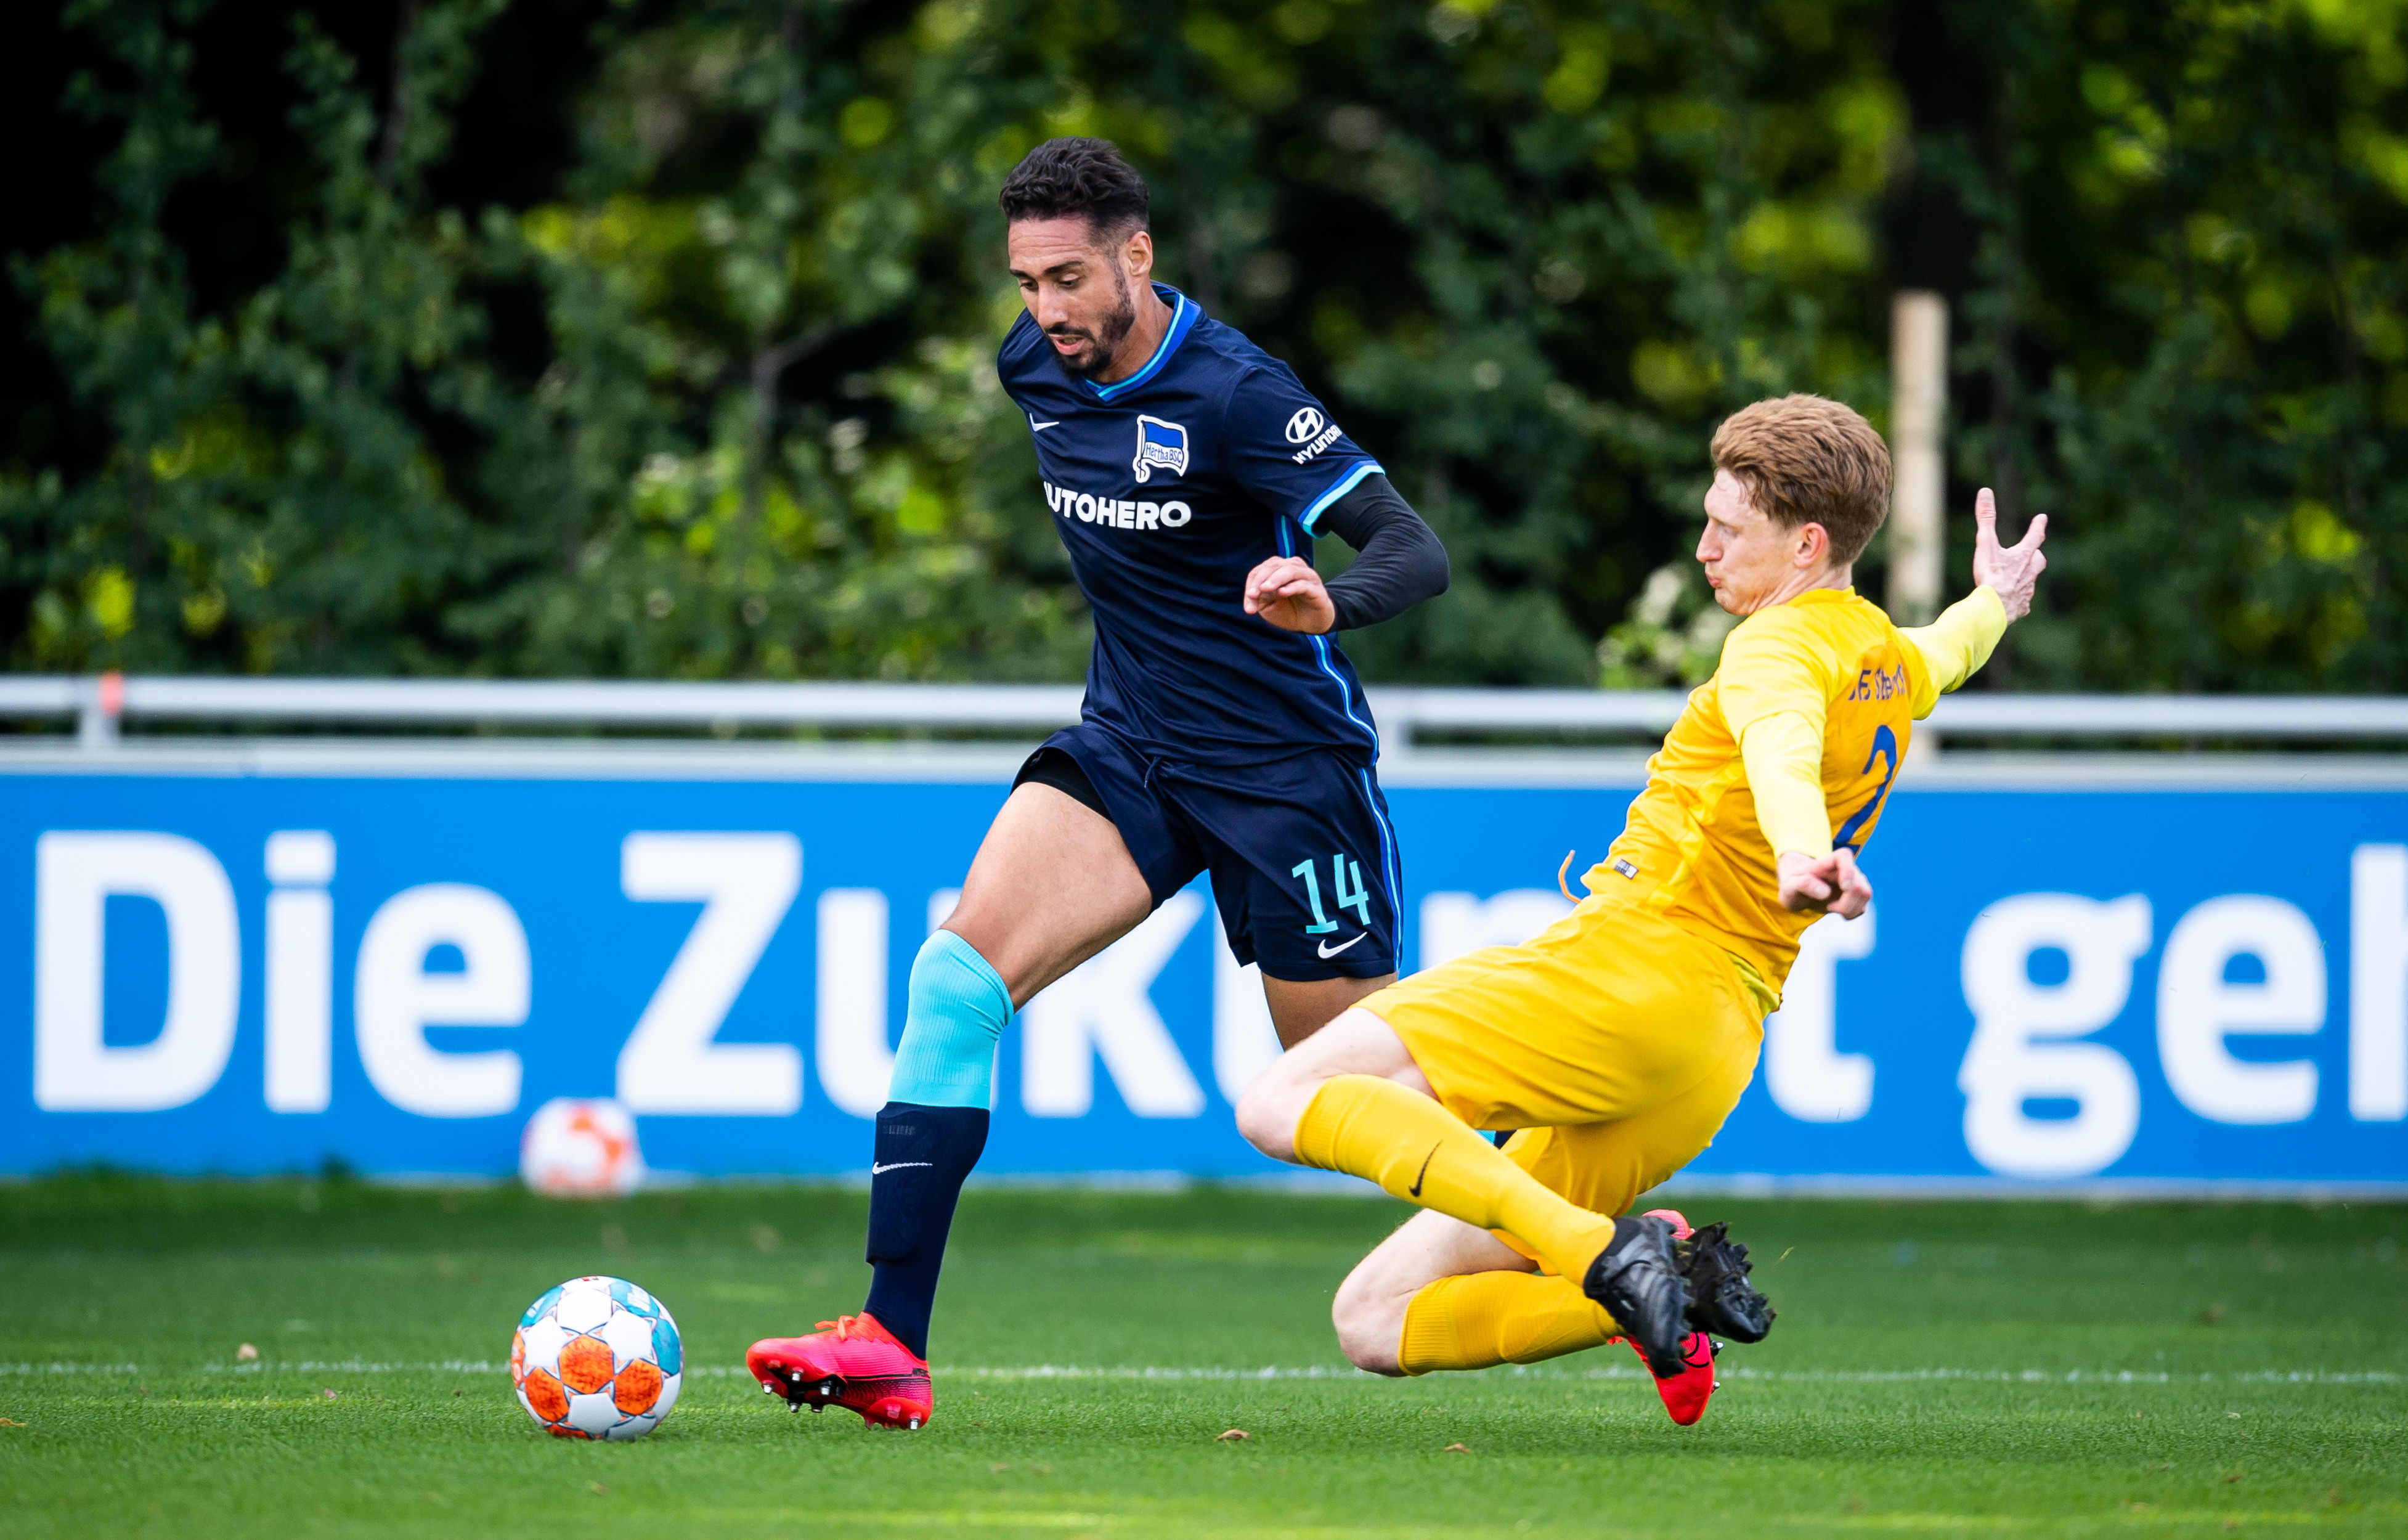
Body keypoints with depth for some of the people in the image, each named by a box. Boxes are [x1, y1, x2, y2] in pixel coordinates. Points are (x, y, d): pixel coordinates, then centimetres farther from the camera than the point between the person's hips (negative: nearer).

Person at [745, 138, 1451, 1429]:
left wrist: (1328, 602, -47)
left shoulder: (1232, 393, -21)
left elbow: (1417, 555, -27)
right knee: (957, 974, -16)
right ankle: (891, 1347, -19)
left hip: (1285, 769, -6)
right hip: (1127, 747, 6)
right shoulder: (1035, 366, -1)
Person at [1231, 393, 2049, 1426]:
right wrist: (1994, 602, 72)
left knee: (1281, 1106, -18)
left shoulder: (1782, 644, -7)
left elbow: (1784, 748, -32)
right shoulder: (1895, 665, 21)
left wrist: (1800, 853, -54)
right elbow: (1947, 654, 48)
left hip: (1634, 968, -9)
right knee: (1377, 1327, 7)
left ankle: (1601, 1253, -28)